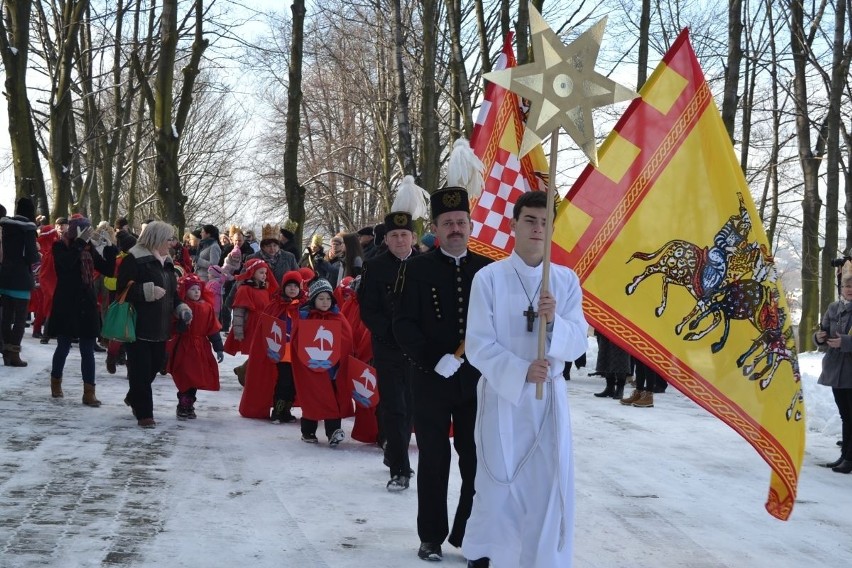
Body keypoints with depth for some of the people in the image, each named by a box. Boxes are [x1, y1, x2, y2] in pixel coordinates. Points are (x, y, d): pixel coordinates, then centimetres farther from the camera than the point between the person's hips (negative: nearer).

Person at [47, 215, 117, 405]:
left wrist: (109, 247, -8)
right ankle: (56, 383, 30)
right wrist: (81, 241, -26)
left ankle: (89, 392, 0)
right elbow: (66, 262, -25)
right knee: (63, 346, 9)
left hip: (87, 305, 4)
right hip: (66, 305, -3)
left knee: (88, 350, 1)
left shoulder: (90, 248, 8)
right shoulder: (60, 246, -4)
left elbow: (107, 270, 3)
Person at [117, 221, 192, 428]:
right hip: (138, 324, -8)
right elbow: (124, 288, -16)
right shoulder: (134, 259, -10)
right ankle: (144, 413, 0)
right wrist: (149, 291, -24)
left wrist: (181, 308, 9)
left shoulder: (166, 262, 16)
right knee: (141, 369, -5)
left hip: (160, 325, 8)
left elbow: (172, 291, 24)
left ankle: (134, 397, 38)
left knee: (156, 364, 15)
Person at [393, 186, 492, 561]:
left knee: (478, 461, 5)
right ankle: (432, 537, 19)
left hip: (477, 382, 2)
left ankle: (469, 535, 19)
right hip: (431, 381, -2)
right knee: (434, 462, 7)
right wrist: (435, 359, -18)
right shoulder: (417, 269, -1)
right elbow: (404, 325, -6)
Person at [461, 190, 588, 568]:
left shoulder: (567, 281, 2)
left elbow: (577, 345, -2)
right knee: (498, 483, 8)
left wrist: (553, 322, -22)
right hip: (501, 395, -2)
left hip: (549, 396, 2)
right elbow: (478, 346, -10)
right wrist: (521, 371, -23)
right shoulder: (489, 277, -7)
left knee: (550, 486, 2)